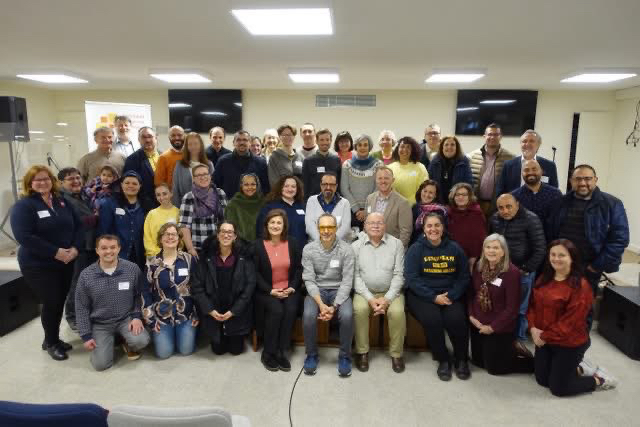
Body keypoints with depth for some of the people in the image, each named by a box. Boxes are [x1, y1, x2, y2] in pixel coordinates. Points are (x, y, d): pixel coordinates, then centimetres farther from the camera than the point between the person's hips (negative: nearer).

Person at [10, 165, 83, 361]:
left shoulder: (62, 202, 7)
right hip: (38, 266, -5)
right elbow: (24, 236, -21)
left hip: (65, 262, 5)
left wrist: (75, 248, -11)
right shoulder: (23, 206, -10)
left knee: (60, 302, 12)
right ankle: (51, 343, 23)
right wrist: (55, 252, -24)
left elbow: (78, 225, 7)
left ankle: (53, 338, 32)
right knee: (51, 303, 1)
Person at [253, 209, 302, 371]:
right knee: (276, 310, -29)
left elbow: (299, 268, 7)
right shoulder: (258, 245, 0)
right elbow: (255, 273, -3)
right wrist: (270, 290, -14)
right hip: (266, 290, -2)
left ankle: (282, 352, -12)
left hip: (289, 289, 2)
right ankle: (268, 353, -11)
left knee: (291, 309, -28)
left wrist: (292, 287, -8)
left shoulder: (293, 244, 7)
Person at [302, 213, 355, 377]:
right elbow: (309, 280, -8)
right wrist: (321, 304, -21)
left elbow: (347, 281, -11)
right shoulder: (309, 249, -5)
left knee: (347, 315, -29)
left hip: (339, 290, 0)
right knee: (308, 315, -28)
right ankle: (311, 354, -1)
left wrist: (334, 306, -21)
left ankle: (344, 356, -3)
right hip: (317, 290, 1)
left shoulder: (346, 249, -8)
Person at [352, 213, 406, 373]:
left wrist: (387, 298, -14)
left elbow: (399, 274, -2)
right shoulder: (356, 246, 2)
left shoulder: (396, 244, 2)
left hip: (391, 292, 0)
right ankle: (362, 352, -9)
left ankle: (396, 353, -5)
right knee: (359, 309, -28)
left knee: (397, 312, -27)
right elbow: (355, 275, -3)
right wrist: (370, 298, -15)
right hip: (365, 292, 0)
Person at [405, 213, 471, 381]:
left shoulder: (454, 248, 8)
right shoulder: (415, 249, 0)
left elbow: (464, 277, 8)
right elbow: (412, 278, -7)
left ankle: (461, 359, 2)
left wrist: (451, 296, -9)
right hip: (422, 295, -2)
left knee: (457, 319, -25)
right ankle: (443, 360, -5)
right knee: (432, 319, -29)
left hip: (450, 295, 2)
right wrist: (434, 297, -15)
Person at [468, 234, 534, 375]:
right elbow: (471, 293, 7)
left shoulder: (512, 272, -19)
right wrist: (471, 315, -6)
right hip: (478, 325, 6)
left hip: (500, 328, -6)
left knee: (494, 367, 6)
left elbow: (512, 307, -18)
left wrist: (493, 327, -16)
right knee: (477, 361, 18)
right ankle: (508, 350, 39)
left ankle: (535, 363, 26)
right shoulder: (479, 267, 0)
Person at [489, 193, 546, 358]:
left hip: (522, 271, -4)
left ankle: (519, 339, 21)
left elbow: (540, 248, -13)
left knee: (520, 308, 6)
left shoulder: (530, 219, -13)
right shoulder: (494, 219, 2)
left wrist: (526, 269, -13)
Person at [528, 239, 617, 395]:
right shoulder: (544, 278, 3)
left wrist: (545, 337, -17)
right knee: (542, 380, 15)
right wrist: (533, 328, -12)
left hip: (569, 344, -7)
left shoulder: (580, 286, -20)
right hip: (543, 340, 7)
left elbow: (570, 321, -21)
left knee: (558, 388, 4)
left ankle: (599, 379, 25)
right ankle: (573, 366, 37)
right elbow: (533, 304, 4)